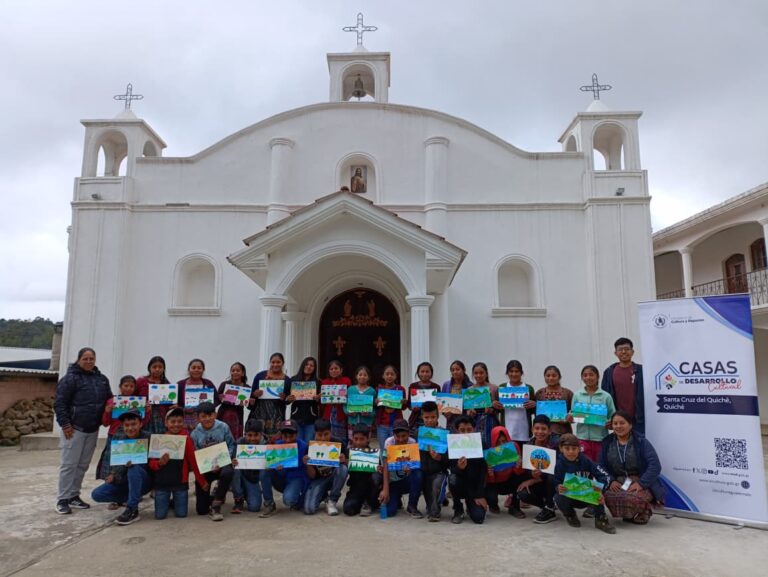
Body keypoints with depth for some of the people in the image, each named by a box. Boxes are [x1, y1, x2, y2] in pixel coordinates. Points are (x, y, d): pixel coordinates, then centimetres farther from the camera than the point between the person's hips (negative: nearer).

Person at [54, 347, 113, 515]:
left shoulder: (102, 379, 11)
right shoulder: (70, 378, -8)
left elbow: (109, 400, 18)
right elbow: (59, 403, -11)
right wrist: (65, 424, -15)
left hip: (93, 429, 6)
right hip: (74, 428, -6)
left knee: (83, 465, 11)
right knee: (69, 464, -1)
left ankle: (74, 496, 22)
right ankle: (63, 499, 9)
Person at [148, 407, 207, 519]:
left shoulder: (186, 439, -4)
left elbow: (193, 461, -4)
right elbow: (151, 463, 1)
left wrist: (202, 481, -4)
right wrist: (159, 463, -23)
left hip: (180, 482, -1)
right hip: (161, 482, 1)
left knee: (181, 514, 1)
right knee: (160, 515, 1)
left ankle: (175, 502, 33)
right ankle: (168, 502, 33)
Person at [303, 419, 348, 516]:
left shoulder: (339, 443, -16)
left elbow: (347, 466, -8)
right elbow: (312, 476, -9)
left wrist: (343, 461, -31)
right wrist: (308, 465, -29)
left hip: (334, 477, 0)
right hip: (319, 479, 0)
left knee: (342, 468, -34)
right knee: (309, 509, -23)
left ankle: (332, 501, -12)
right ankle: (324, 495, 11)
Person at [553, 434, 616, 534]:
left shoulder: (585, 461, -13)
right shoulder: (560, 464, -14)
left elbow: (604, 476, -17)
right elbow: (556, 483, -16)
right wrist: (558, 488, -41)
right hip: (570, 498, 1)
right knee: (559, 498, -31)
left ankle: (601, 520, -8)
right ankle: (570, 515, 5)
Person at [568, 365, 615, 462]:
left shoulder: (606, 396, 1)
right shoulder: (577, 395, 4)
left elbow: (613, 417, 5)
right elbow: (573, 414, 9)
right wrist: (570, 417, -12)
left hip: (600, 438, 0)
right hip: (582, 437, 1)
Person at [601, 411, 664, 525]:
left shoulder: (641, 441, -3)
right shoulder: (607, 442, 8)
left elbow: (655, 465, -12)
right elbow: (602, 466, 5)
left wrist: (641, 483, -22)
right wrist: (611, 481, -14)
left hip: (642, 483, -3)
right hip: (618, 483, 3)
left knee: (632, 499, -35)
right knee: (608, 496, -30)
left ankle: (644, 511, 4)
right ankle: (629, 514, 3)